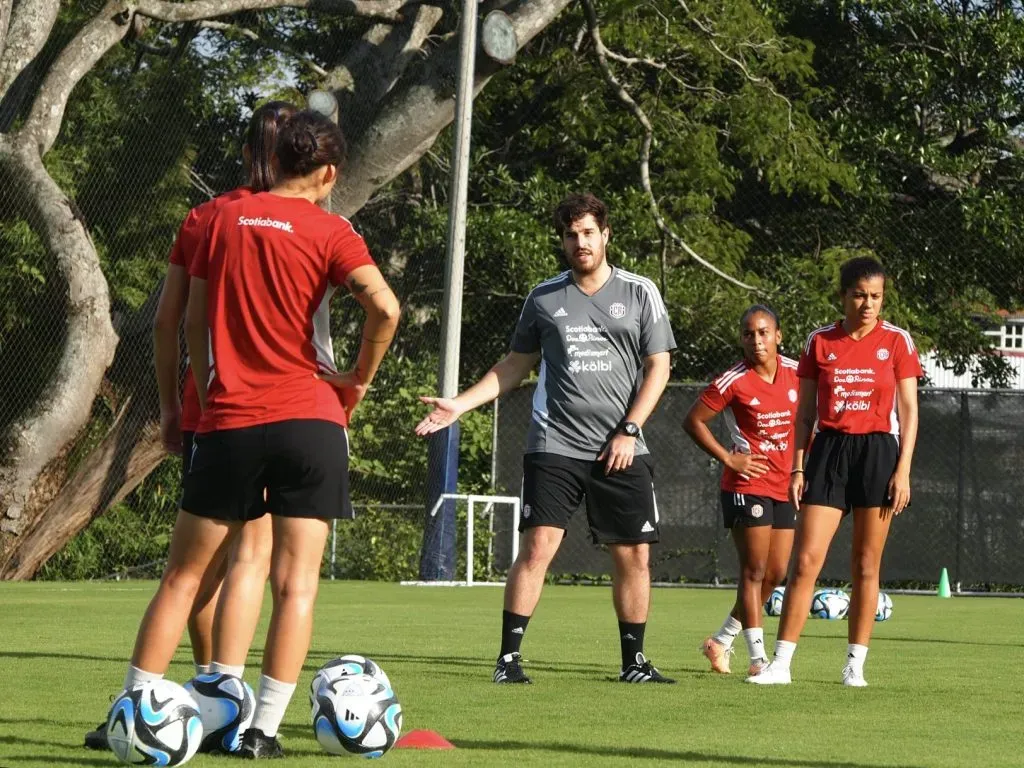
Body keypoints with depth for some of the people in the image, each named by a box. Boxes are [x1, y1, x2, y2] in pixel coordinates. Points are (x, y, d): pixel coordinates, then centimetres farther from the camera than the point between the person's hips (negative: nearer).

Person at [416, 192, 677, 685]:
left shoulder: (639, 293, 5)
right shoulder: (544, 298, 9)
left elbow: (658, 367, 5)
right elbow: (516, 366, 17)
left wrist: (628, 431, -5)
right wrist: (461, 404, 7)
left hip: (621, 450, 1)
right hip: (554, 445, 0)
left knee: (633, 554, 2)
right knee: (538, 546, -12)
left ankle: (634, 662, 14)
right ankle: (509, 657, -8)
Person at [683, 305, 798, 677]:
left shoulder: (795, 372, 3)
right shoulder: (733, 382, -11)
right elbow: (693, 421, -5)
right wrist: (728, 458, -9)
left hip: (785, 486, 6)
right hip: (748, 484, -6)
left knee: (775, 574, 9)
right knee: (754, 571, -7)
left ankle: (721, 641, 23)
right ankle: (758, 657, -5)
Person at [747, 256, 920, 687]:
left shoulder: (897, 341, 2)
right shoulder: (819, 343, 6)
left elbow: (908, 410, 2)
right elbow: (806, 412, 10)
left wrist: (903, 470, -6)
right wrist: (797, 468, 4)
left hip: (878, 451, -1)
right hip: (828, 450, 1)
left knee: (866, 566, 3)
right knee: (805, 560, -6)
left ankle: (855, 664, 11)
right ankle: (780, 663, -5)